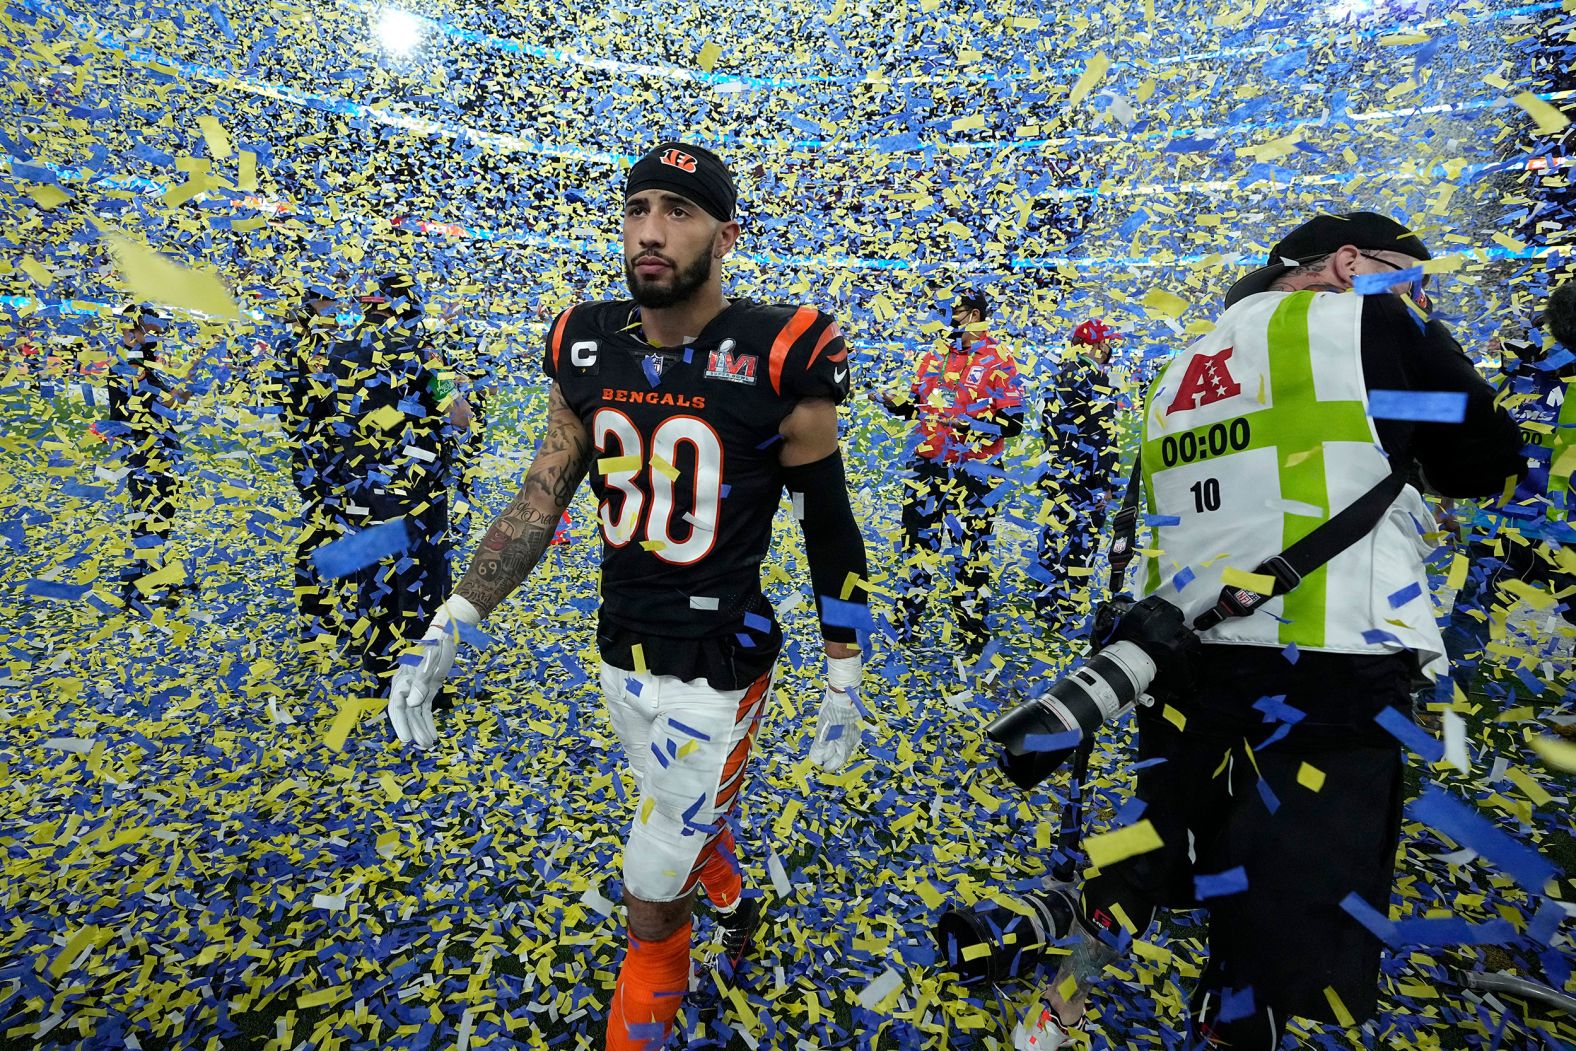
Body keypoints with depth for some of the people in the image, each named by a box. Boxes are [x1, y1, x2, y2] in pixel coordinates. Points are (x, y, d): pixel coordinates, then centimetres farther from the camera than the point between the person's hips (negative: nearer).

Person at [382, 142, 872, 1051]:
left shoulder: (777, 362, -16)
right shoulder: (590, 352, -1)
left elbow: (831, 531, -8)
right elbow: (540, 500, 3)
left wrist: (845, 686, -4)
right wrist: (448, 633, -2)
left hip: (719, 666, -5)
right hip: (623, 654, 6)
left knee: (654, 909, 5)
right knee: (696, 822, 29)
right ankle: (738, 907, 60)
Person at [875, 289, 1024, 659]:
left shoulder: (998, 361, -5)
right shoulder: (936, 357, 14)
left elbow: (1013, 420, -9)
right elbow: (918, 403, 22)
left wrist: (971, 424, -23)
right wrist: (896, 402, 2)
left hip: (974, 470, -5)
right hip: (928, 463, 6)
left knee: (970, 550, 0)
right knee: (917, 541, 11)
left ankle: (972, 634, 13)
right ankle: (907, 623, 26)